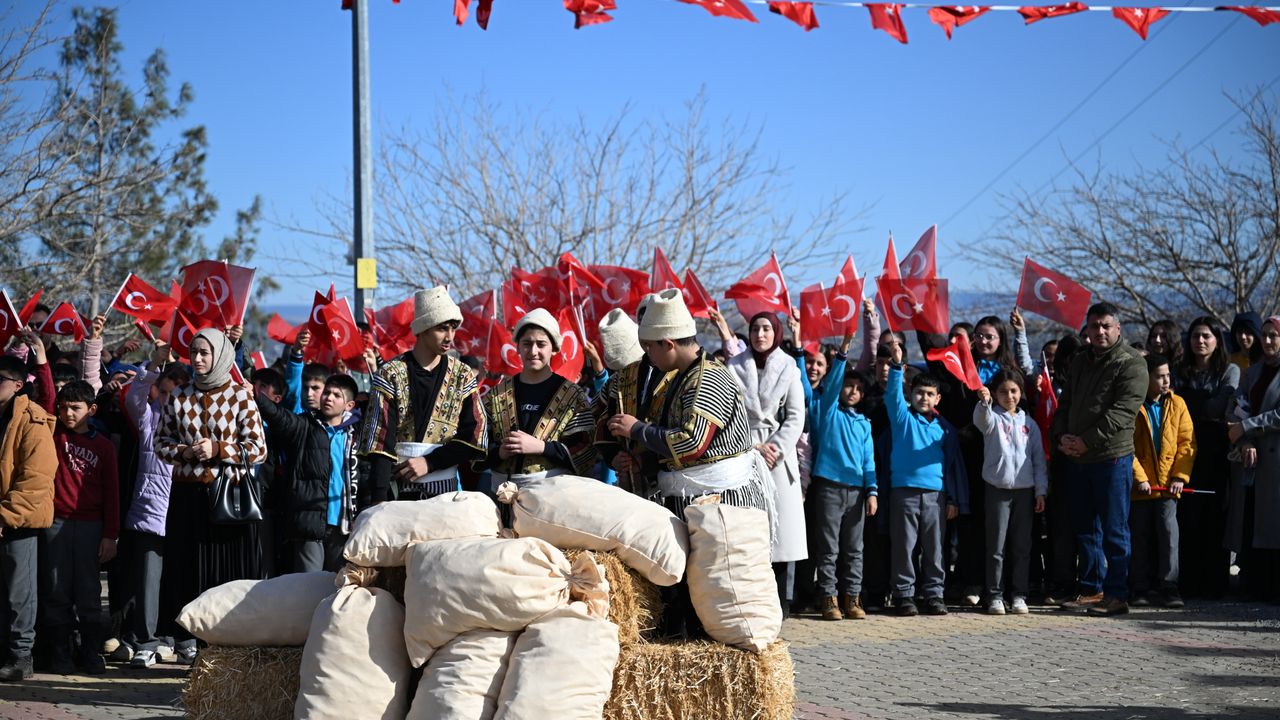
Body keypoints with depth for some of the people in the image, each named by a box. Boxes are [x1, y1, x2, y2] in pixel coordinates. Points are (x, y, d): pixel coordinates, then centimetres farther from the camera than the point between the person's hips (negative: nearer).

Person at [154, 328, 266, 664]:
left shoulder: (240, 397, 1)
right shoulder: (179, 397, 9)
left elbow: (258, 449, -2)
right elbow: (161, 443, 12)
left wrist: (218, 450, -13)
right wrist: (186, 452, -8)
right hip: (187, 495, 2)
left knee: (231, 570, -4)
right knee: (187, 569, 2)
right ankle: (186, 641, 8)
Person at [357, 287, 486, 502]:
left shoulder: (462, 377, 6)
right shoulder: (390, 375, -1)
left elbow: (475, 436, 2)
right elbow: (380, 440, -7)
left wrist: (429, 462, -10)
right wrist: (379, 500, -18)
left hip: (445, 492, 2)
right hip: (397, 491, -2)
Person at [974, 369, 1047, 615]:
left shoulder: (1028, 423, 12)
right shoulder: (992, 418, 1)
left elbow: (1038, 458, 13)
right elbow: (981, 419, -25)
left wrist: (1040, 490, 7)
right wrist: (983, 402, -47)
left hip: (1025, 489, 3)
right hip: (998, 488, -3)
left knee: (1022, 546, 5)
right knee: (996, 546, -1)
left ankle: (1018, 595, 11)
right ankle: (995, 596, 3)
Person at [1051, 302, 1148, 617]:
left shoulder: (1131, 363, -7)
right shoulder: (1080, 361, 16)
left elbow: (1122, 411, -16)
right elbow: (1065, 403, 16)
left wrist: (1086, 441, -18)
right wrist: (1060, 436, -2)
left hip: (1112, 457, -7)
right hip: (1077, 458, 7)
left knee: (1114, 530, -4)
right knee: (1085, 528, 12)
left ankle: (1117, 594, 1)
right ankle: (1092, 589, 21)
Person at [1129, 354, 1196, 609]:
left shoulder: (1177, 404, 3)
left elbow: (1187, 442, 3)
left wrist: (1180, 476, -6)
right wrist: (1139, 478, -12)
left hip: (1167, 485, 1)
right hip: (1140, 486, -1)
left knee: (1169, 533, -6)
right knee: (1139, 537, 6)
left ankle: (1168, 588, 0)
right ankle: (1139, 590, 15)